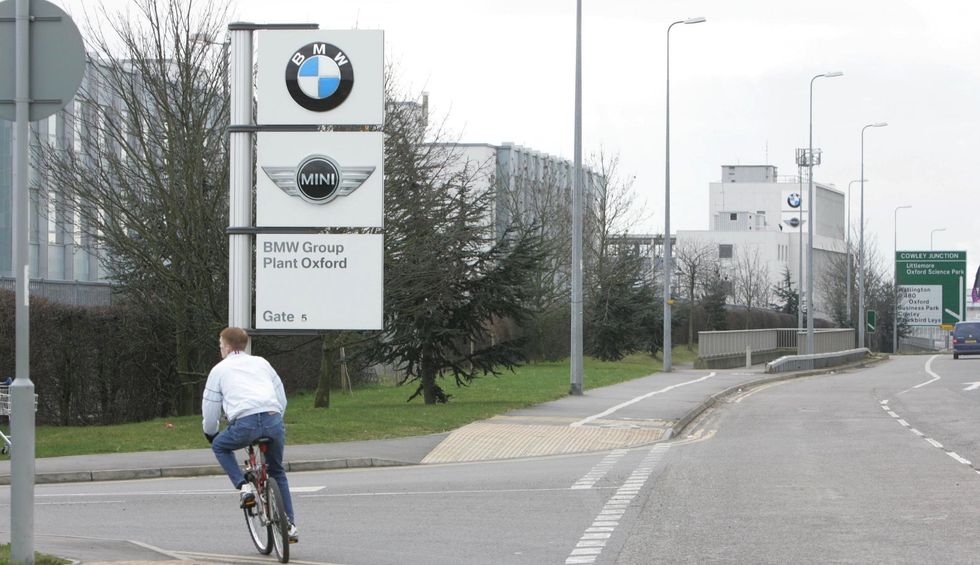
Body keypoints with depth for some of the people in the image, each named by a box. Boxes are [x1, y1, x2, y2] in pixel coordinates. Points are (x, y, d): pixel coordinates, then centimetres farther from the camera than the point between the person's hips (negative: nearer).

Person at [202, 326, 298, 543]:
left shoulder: (220, 369, 16)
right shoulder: (261, 363, 26)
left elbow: (210, 409, 16)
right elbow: (282, 398, 26)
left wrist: (210, 433, 35)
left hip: (245, 424, -4)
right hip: (274, 420, 4)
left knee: (220, 446, 28)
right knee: (277, 472, 25)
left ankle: (244, 486, 8)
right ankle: (290, 523, 16)